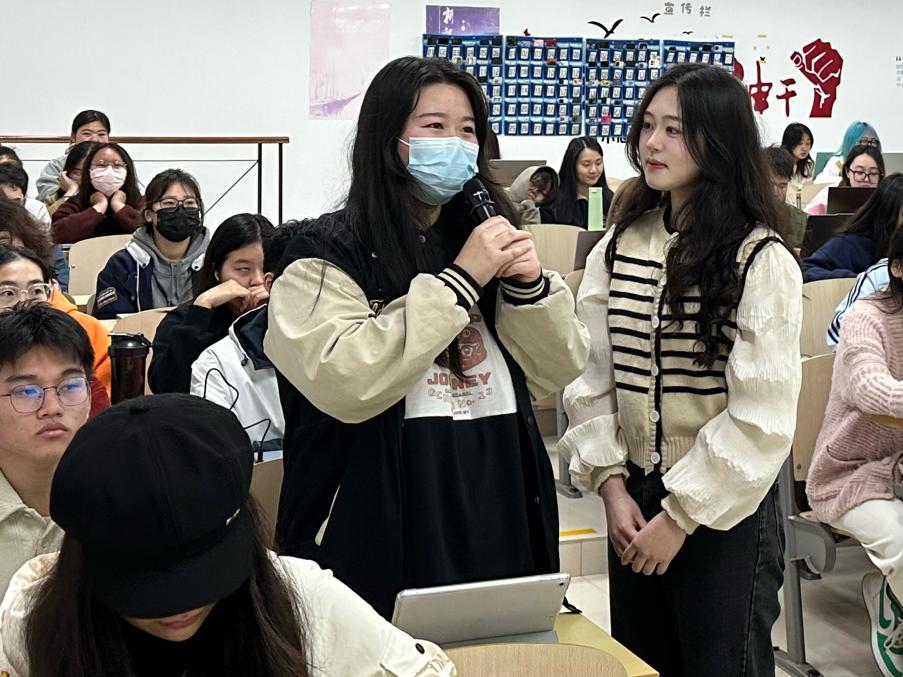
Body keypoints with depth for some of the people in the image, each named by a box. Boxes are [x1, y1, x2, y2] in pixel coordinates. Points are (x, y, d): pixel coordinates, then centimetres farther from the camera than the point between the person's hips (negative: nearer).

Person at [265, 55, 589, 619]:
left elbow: (556, 372, 9)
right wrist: (458, 281, -21)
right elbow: (346, 384, -22)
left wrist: (530, 285, -9)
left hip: (499, 527, 5)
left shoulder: (485, 240, 12)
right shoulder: (327, 254, -6)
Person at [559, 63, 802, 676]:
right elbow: (590, 376, 3)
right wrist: (611, 482, -6)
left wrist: (681, 514, -14)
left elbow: (762, 415, -15)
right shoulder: (619, 247, 3)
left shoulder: (762, 261, -12)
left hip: (724, 515, -4)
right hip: (633, 504, 5)